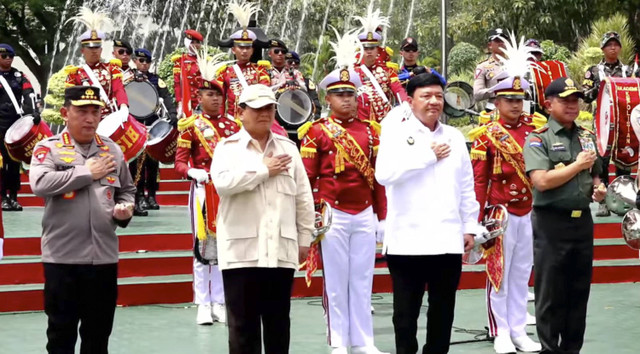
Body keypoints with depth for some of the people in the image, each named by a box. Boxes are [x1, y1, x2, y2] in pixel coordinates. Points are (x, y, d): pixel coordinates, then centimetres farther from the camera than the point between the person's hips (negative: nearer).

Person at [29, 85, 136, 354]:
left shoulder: (112, 150, 10)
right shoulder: (48, 148, -3)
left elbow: (127, 190, 22)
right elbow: (39, 184, -21)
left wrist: (126, 209, -2)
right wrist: (87, 172, -13)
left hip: (104, 256, 4)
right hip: (62, 256, -4)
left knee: (98, 332, 11)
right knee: (61, 331, 5)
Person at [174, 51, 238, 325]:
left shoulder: (232, 125, 10)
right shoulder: (191, 125, -1)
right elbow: (179, 162, -5)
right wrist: (193, 172, -25)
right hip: (202, 189, -4)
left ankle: (220, 303, 13)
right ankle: (203, 305, 5)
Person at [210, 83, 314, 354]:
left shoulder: (288, 148, 12)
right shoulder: (228, 147, 1)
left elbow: (303, 197, 13)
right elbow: (222, 183, -19)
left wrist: (304, 237, 9)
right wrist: (263, 169, -10)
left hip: (282, 249, 3)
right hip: (242, 250, -3)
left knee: (278, 320, 9)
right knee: (243, 322, 0)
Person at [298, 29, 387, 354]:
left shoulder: (370, 130, 9)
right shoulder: (317, 131, -2)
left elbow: (378, 176, 12)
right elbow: (307, 177, -3)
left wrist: (382, 215, 10)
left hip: (365, 215, 4)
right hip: (332, 215, -3)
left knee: (362, 279, 8)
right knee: (335, 280, 2)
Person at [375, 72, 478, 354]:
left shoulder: (455, 137, 12)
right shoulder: (396, 133, -2)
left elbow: (466, 186, 15)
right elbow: (383, 174, -18)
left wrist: (470, 227, 11)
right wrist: (428, 155, -12)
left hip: (448, 239, 4)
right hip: (408, 239, -4)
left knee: (443, 310, 9)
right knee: (406, 312, 3)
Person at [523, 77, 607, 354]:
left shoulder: (587, 137, 13)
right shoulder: (538, 139, -7)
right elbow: (542, 181, -20)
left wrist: (598, 189, 2)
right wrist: (578, 165, -11)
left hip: (583, 220, 6)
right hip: (551, 223, -6)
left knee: (579, 292, 11)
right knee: (551, 295, 1)